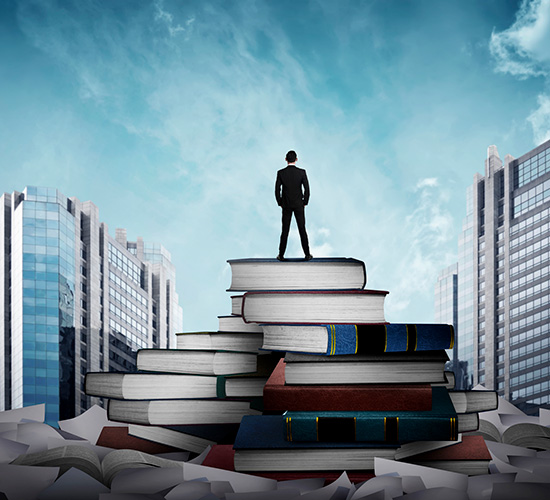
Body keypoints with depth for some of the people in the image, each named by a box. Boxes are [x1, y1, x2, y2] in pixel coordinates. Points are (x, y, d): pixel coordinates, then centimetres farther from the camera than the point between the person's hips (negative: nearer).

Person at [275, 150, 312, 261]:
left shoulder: (281, 173, -7)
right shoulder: (301, 172, -8)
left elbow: (277, 190, -5)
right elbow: (307, 189, -7)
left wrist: (280, 203, 8)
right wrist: (305, 202, 6)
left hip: (286, 206, 0)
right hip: (299, 205, 0)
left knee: (285, 230, 6)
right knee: (302, 229, 6)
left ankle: (281, 255, 7)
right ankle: (307, 254, 7)